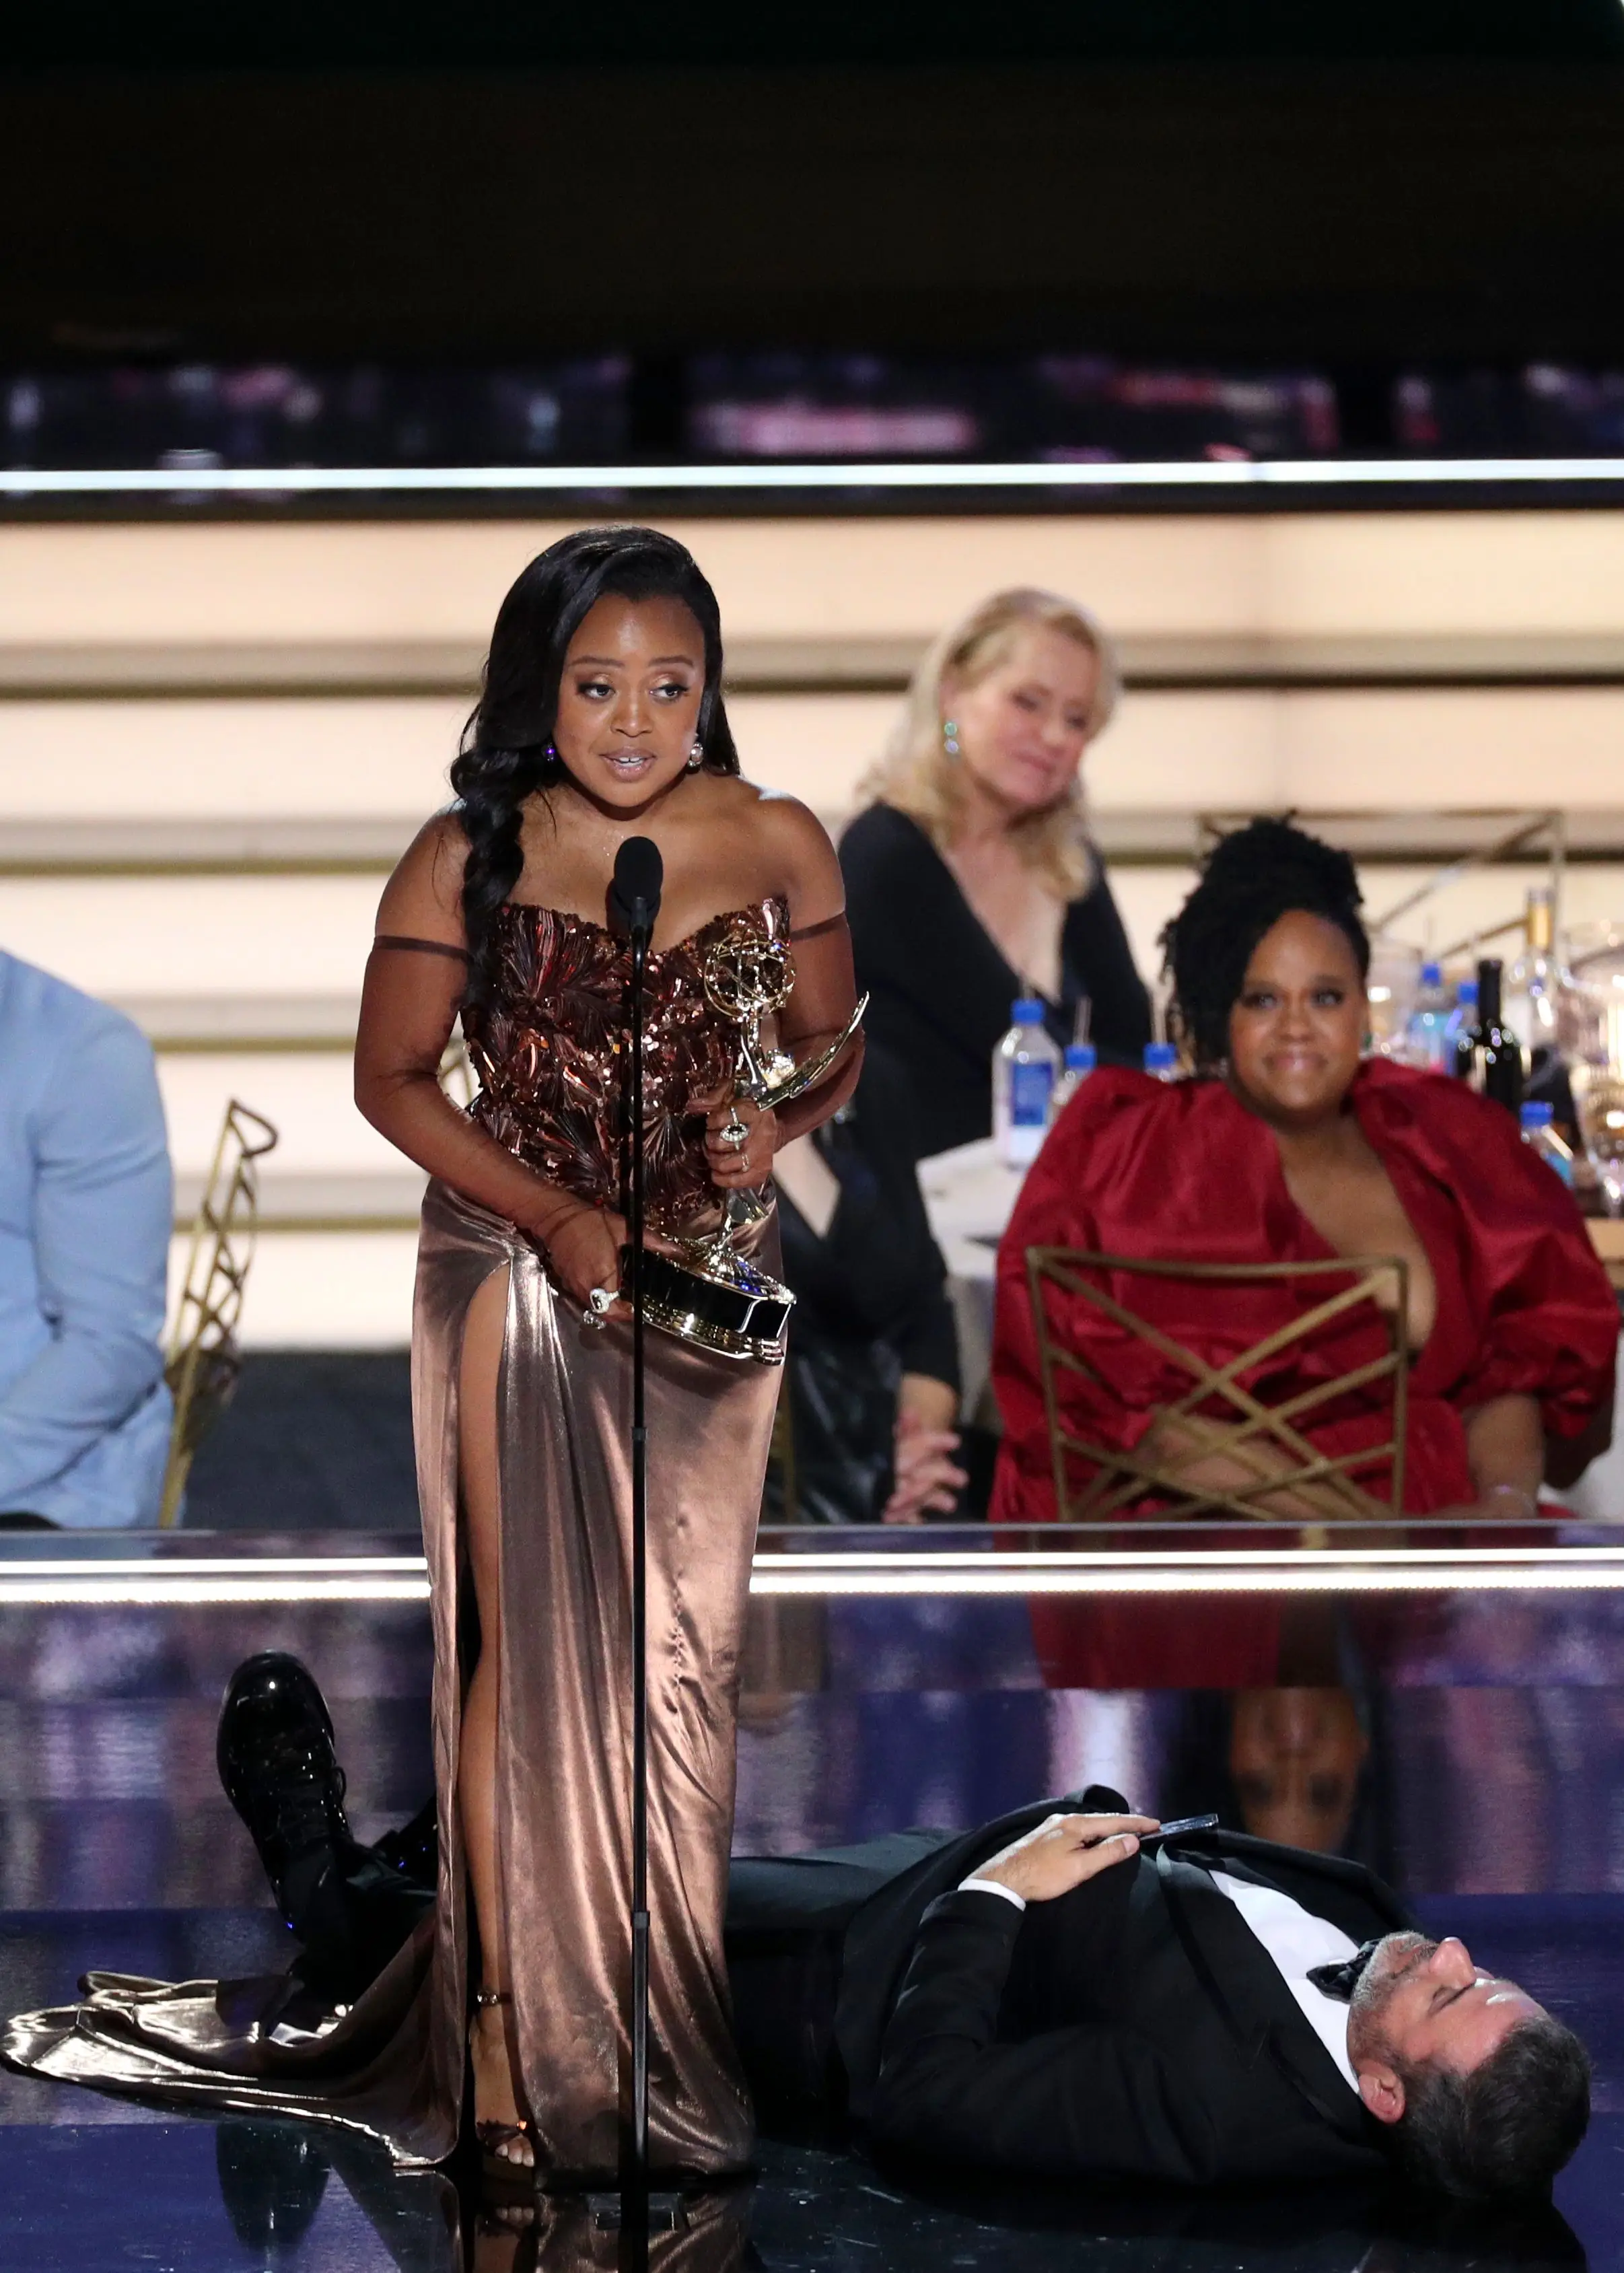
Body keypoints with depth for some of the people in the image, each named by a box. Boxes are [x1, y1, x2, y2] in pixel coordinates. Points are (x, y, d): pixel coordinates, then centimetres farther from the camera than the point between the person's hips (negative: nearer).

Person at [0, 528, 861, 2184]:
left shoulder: (778, 846, -1)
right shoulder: (469, 859, -6)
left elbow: (834, 1042, 8)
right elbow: (392, 1076, -2)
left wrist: (782, 1110, -16)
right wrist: (556, 1216, -13)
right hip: (514, 1273, -2)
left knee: (678, 1655, 7)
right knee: (526, 1645, -3)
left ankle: (659, 2023, 20)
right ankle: (514, 2045, 4)